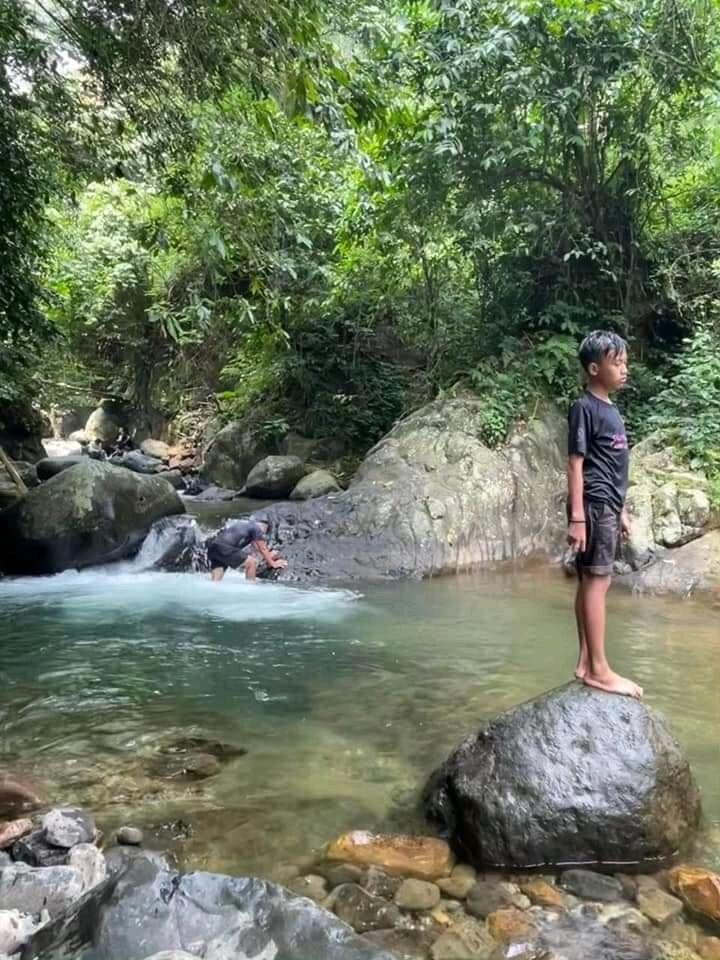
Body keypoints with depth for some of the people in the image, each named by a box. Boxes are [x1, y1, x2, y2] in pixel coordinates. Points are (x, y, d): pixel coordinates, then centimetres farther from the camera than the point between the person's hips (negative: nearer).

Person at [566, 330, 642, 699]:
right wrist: (576, 516, -19)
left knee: (593, 582, 10)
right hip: (594, 505, -9)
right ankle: (599, 669, -2)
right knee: (596, 581, -7)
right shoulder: (584, 408, -9)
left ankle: (586, 662, 16)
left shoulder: (610, 409, 17)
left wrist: (620, 510, 20)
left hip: (607, 506, 9)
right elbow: (576, 463, -14)